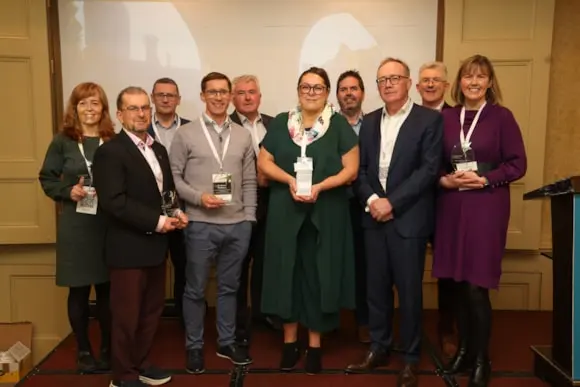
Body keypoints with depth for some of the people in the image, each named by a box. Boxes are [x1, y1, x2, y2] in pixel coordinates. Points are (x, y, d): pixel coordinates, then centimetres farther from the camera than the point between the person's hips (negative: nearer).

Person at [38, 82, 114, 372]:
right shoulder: (62, 141, 0)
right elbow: (46, 179, 4)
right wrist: (68, 192, -13)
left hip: (109, 225, 0)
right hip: (75, 225, 0)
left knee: (107, 288, 8)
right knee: (79, 290, 10)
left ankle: (108, 347, 27)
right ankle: (83, 349, 28)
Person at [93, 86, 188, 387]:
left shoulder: (159, 149, 13)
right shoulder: (110, 151, -13)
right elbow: (114, 202, -23)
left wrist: (176, 213, -1)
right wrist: (157, 222, -21)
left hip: (155, 244, 8)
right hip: (129, 247, -8)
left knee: (152, 309, 18)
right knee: (127, 314, 5)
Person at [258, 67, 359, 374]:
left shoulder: (339, 125, 1)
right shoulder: (280, 123, 7)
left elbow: (350, 170, -4)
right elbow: (264, 163, 5)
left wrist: (319, 186, -18)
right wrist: (289, 179, -13)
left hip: (326, 214, -1)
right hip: (285, 212, 2)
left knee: (319, 275, 5)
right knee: (288, 273, 7)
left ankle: (315, 345, 20)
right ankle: (289, 341, 23)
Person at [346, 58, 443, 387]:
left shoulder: (430, 119, -3)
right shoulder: (369, 121, 12)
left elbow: (430, 169, -11)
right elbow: (360, 168, 8)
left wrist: (392, 202, -16)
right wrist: (371, 199, -9)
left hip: (408, 218, -4)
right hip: (374, 216, 4)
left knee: (409, 290, 5)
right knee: (377, 287, 12)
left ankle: (411, 359, 21)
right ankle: (379, 348, 29)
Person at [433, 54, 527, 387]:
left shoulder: (502, 116, -2)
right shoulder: (446, 117, 6)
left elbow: (518, 165, -3)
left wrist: (483, 180, -15)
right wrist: (444, 179, -8)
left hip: (487, 206, -3)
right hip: (451, 205, 4)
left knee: (476, 285, -3)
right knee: (458, 283, 9)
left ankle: (482, 360, 16)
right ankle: (464, 349, 28)